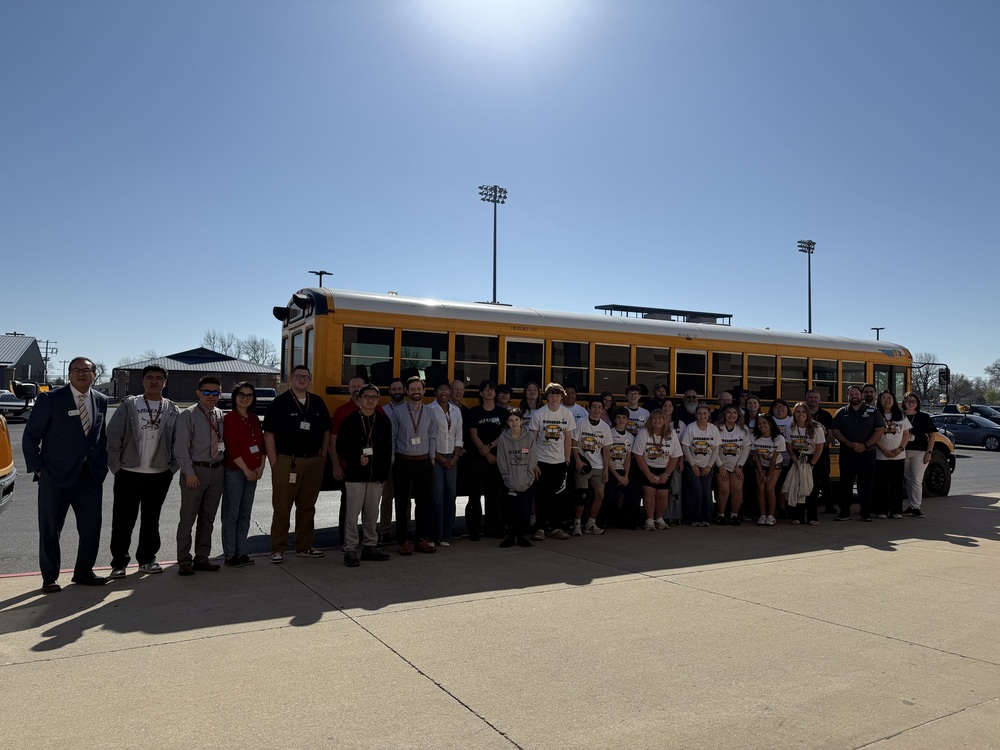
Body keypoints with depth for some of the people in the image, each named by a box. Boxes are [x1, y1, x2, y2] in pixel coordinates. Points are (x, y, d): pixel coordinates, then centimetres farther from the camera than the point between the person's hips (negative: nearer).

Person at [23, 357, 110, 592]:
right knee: (50, 529, 5)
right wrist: (37, 468, -7)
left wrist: (102, 466, 6)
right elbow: (30, 437, -2)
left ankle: (83, 572, 25)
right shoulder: (50, 400, -5)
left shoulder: (101, 401, 7)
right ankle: (49, 578, 20)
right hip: (55, 476, -4)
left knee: (92, 528, 9)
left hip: (91, 476, 4)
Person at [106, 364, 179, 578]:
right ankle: (119, 563, 13)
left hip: (160, 475, 2)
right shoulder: (128, 405, 1)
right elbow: (113, 436, -3)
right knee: (123, 521, 2)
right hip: (128, 474, -2)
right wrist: (115, 466, -7)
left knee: (151, 520, 12)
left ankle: (146, 559, 24)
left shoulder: (173, 411, 5)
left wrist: (173, 467, -2)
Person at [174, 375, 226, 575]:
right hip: (195, 470, -5)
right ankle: (184, 561, 12)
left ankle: (202, 558, 23)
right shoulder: (188, 415, -7)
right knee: (188, 518, 2)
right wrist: (189, 473, -14)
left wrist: (222, 464, 4)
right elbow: (181, 447, -10)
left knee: (208, 518, 12)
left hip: (216, 470, 5)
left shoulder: (220, 415, 9)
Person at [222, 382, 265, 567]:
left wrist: (260, 466, 0)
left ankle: (241, 553, 18)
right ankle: (230, 555, 6)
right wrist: (246, 470, -14)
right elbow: (231, 448, -14)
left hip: (253, 472, 7)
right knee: (231, 514, 0)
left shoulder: (254, 418, 11)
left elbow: (261, 443, 12)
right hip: (234, 471, -7)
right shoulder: (230, 418, -8)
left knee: (245, 514, 10)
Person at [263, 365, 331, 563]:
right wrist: (274, 463, -10)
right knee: (282, 508, 0)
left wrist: (322, 456, 8)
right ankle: (277, 550, 8)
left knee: (307, 507, 12)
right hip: (286, 462, -4)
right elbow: (269, 434, -6)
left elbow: (326, 431, 17)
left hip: (313, 462, 5)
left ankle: (304, 546, 22)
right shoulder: (280, 402, -3)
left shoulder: (318, 403, 11)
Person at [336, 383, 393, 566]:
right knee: (352, 514, -1)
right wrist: (357, 458, -15)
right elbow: (341, 447, -1)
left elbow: (388, 450, 8)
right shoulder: (350, 420, -1)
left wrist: (384, 474, 3)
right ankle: (350, 550, 6)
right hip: (355, 475, -3)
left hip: (376, 476, 3)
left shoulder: (384, 421, 7)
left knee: (372, 514, 11)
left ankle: (370, 547, 22)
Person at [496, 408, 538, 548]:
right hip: (510, 483, 0)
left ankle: (522, 535, 17)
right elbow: (502, 463, -1)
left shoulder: (529, 436, -3)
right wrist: (509, 478, -6)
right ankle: (509, 536, 11)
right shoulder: (503, 438, -3)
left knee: (525, 510, 0)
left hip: (527, 482, 0)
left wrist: (526, 479, -5)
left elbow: (532, 460, -1)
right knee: (510, 510, -5)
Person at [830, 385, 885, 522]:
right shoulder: (841, 412, 7)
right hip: (847, 454, 1)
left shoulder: (873, 411, 5)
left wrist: (865, 445, -12)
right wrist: (849, 444, -14)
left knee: (866, 484, 2)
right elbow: (835, 431, 1)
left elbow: (879, 430, -2)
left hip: (867, 453, -1)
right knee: (845, 484, 3)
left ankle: (866, 513, 11)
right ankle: (844, 512, 9)